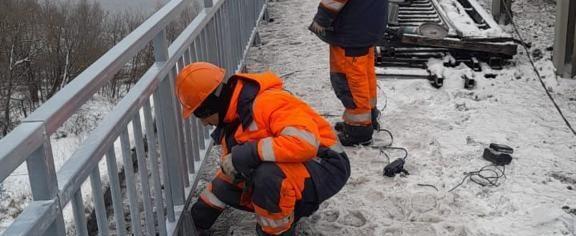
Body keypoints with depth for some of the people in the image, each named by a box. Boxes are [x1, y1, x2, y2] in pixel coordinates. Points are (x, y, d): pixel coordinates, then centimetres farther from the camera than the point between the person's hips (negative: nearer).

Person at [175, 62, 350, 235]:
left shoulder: (268, 102, -25)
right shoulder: (231, 119, 5)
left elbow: (305, 142, -39)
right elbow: (229, 172, 17)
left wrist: (249, 153, -34)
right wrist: (202, 212, 17)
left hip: (326, 167, -9)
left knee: (268, 176, -37)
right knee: (226, 190, 8)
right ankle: (296, 205, 14)